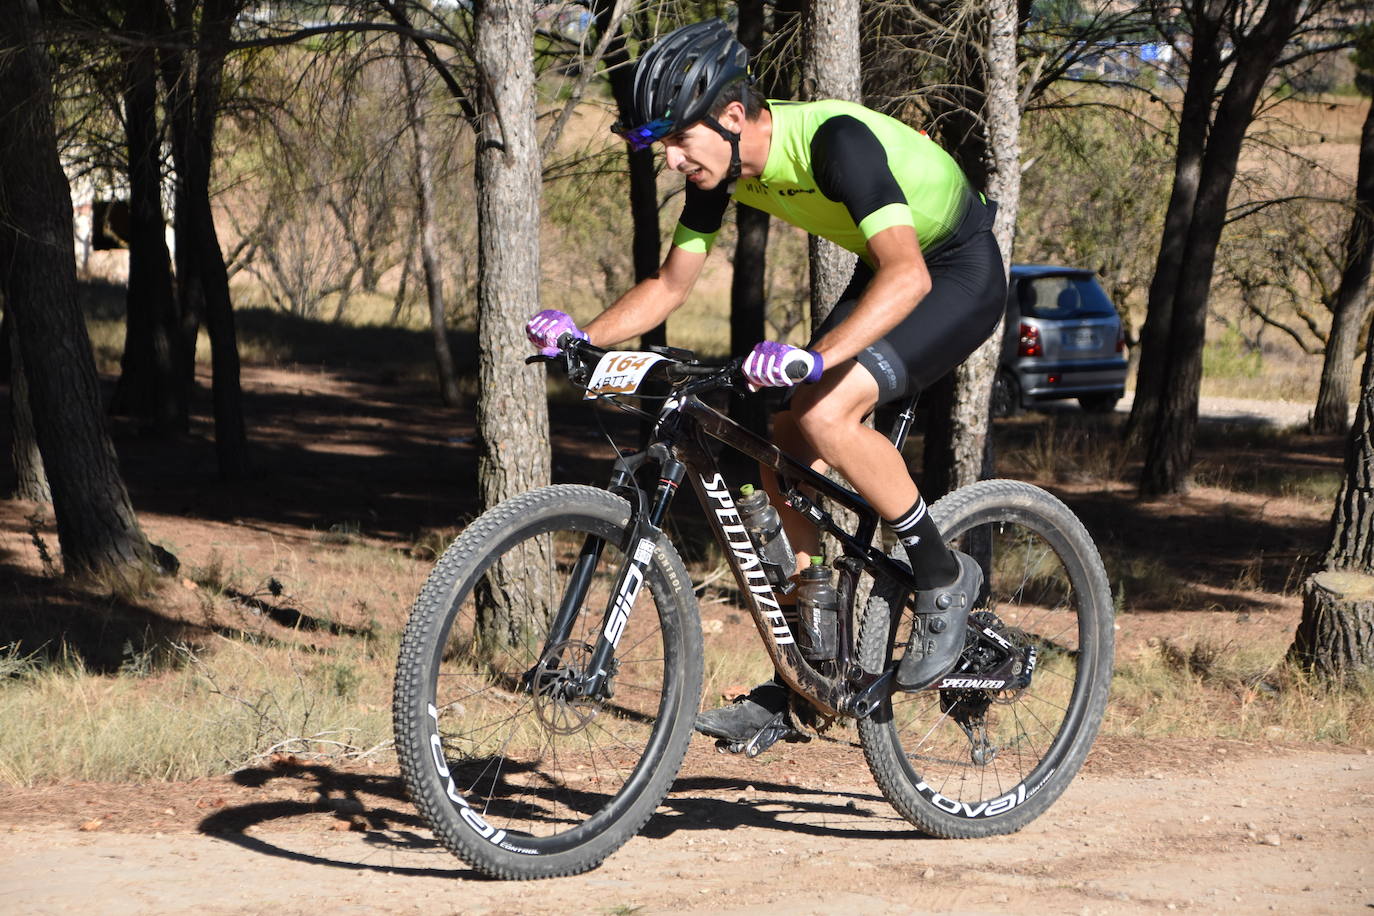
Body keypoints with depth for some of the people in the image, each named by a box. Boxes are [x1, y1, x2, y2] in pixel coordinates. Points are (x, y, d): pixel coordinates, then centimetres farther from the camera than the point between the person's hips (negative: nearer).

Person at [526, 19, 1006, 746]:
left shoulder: (835, 140, -34)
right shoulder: (721, 164, -9)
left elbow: (908, 274, -44)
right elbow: (670, 283, 0)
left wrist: (815, 358, -57)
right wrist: (581, 337, -17)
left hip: (956, 275, -8)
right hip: (885, 270, 9)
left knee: (824, 417, -27)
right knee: (785, 448, -1)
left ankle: (943, 578, -9)